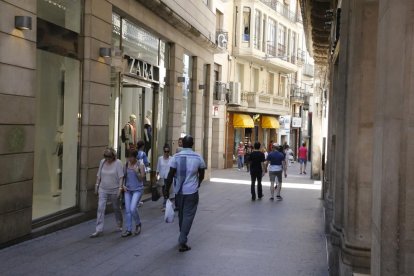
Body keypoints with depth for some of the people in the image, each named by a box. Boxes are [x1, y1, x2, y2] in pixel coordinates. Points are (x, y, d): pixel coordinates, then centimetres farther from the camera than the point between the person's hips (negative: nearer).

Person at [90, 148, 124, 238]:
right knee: (100, 208, -7)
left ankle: (120, 225, 36)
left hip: (114, 190, -3)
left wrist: (120, 188, -18)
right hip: (103, 190, 3)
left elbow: (121, 177, -13)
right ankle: (98, 230, -5)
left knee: (116, 208, 13)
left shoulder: (118, 163, -11)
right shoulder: (102, 162, 2)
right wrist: (97, 185, 11)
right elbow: (99, 175, 11)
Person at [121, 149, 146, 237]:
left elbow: (142, 178, -8)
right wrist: (123, 185, -1)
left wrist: (136, 172, -22)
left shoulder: (140, 164, -7)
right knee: (127, 210, 3)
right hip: (127, 190, 4)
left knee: (132, 209, -15)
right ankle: (128, 230, 12)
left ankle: (138, 224, 13)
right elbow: (123, 176, 13)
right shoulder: (126, 164, 4)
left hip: (137, 190, -4)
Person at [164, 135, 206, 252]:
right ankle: (182, 242, -6)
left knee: (181, 214, 18)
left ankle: (182, 237, 33)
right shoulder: (198, 157, -4)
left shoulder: (176, 157, -5)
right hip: (192, 191, -2)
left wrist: (167, 190, 0)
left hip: (179, 191, 2)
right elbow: (201, 175, 6)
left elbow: (170, 175, -7)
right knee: (188, 216, 0)